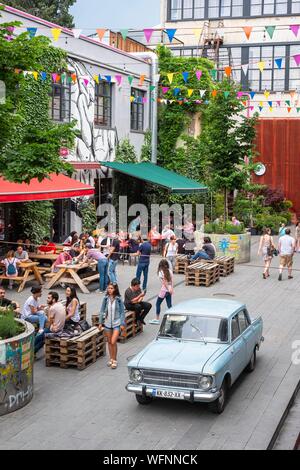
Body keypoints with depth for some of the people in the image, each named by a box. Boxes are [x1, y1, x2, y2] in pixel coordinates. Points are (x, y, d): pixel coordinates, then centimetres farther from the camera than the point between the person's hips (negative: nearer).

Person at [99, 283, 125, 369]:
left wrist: (122, 323, -5)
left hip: (116, 323, -3)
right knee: (109, 342, 12)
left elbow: (122, 312, -2)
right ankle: (111, 358, 28)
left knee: (113, 342, -11)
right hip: (107, 323, 3)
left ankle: (114, 360, 4)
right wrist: (100, 323, 3)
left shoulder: (118, 299, -8)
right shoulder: (106, 299, -2)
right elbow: (102, 311, 5)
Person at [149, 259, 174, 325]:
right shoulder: (170, 271, 5)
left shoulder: (161, 272, -12)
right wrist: (171, 289, -2)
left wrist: (169, 289, -12)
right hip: (170, 290, 5)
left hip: (164, 290, -5)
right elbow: (171, 281, 0)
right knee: (169, 305, 9)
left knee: (158, 304, 8)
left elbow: (164, 282, -15)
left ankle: (157, 319, 10)